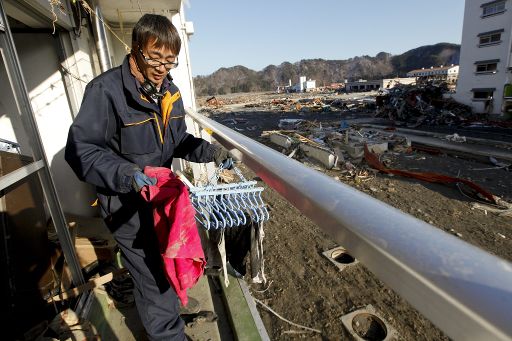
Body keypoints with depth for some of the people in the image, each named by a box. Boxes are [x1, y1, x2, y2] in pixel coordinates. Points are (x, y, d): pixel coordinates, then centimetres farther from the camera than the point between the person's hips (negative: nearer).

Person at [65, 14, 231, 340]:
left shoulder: (170, 92, 5)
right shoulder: (106, 89, -19)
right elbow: (80, 149, -19)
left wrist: (209, 151, -4)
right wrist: (125, 174, -35)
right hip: (128, 205, -7)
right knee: (155, 278, 4)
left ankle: (172, 305, 56)